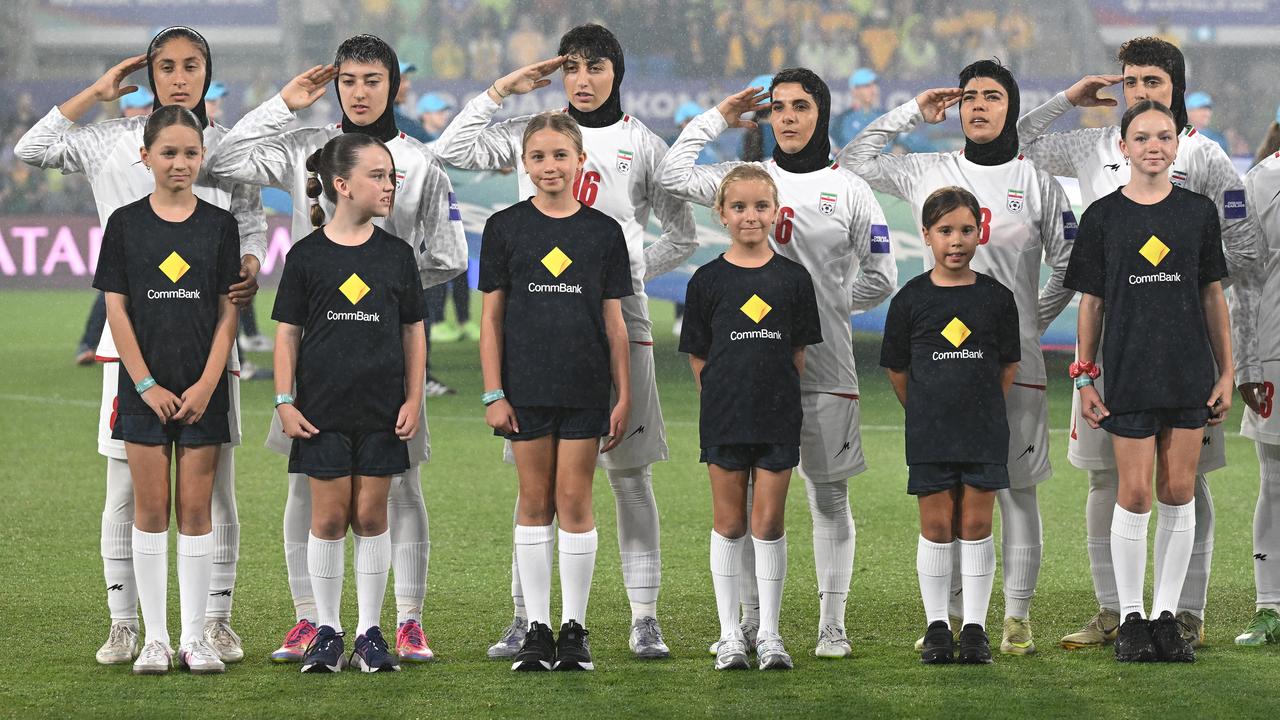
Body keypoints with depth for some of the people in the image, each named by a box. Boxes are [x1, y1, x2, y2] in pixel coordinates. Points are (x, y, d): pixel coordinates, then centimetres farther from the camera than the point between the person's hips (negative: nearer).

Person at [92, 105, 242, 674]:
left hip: (202, 388, 1)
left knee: (196, 510, 2)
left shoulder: (219, 224, 3)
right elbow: (116, 309, -1)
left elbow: (227, 312, 1)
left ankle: (195, 638, 7)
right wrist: (146, 385, -9)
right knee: (151, 510, 2)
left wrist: (207, 384, -9)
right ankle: (154, 638, 7)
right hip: (144, 386, 0)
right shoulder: (125, 224, 1)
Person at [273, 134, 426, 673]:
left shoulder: (396, 254, 5)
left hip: (381, 410, 2)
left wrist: (413, 399, 2)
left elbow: (414, 331, 9)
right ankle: (327, 631, 10)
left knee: (371, 515, 4)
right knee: (329, 516, 1)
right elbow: (287, 333, 1)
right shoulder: (307, 255, -2)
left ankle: (370, 632, 10)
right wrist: (284, 402, -4)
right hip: (323, 410, -2)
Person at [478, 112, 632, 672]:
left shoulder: (603, 231, 3)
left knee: (574, 501, 0)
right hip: (526, 385, 0)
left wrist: (623, 395, 2)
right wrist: (493, 394, -3)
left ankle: (575, 627, 8)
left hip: (585, 387, 0)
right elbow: (492, 316, 2)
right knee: (534, 502, 4)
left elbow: (613, 320, 5)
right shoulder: (505, 227, 2)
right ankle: (537, 628, 10)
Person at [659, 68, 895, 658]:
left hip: (824, 362, -2)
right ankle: (752, 622, 11)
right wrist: (718, 117, 7)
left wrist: (825, 304, 1)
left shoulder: (848, 190, 4)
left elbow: (880, 279, 6)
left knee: (828, 494, 2)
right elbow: (673, 175, 0)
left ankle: (832, 624, 6)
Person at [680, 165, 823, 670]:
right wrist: (724, 397, 0)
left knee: (768, 521, 2)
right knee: (729, 521, 5)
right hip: (723, 418, 0)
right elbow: (698, 356, 4)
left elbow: (798, 352, 7)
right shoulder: (708, 280, 0)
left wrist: (776, 393, 1)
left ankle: (769, 633, 10)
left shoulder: (793, 279, 2)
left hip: (778, 418, 0)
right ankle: (730, 634, 12)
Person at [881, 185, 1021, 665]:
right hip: (928, 433, 0)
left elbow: (1008, 365, 8)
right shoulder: (912, 299, -2)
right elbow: (897, 368, 7)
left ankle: (975, 627, 8)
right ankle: (936, 627, 11)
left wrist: (983, 409, 8)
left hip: (984, 432, 0)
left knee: (976, 526, 2)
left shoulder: (996, 297, 0)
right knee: (937, 526, 3)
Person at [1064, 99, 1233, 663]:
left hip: (1190, 373, 2)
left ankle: (1167, 614, 12)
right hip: (1129, 376, -2)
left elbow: (1213, 296, 8)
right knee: (1135, 495, -3)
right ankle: (1131, 617, 8)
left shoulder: (1198, 212, 5)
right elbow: (1092, 303, 4)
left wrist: (1226, 373, 5)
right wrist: (1085, 378, 1)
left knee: (1178, 494, 3)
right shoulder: (1103, 217, 1)